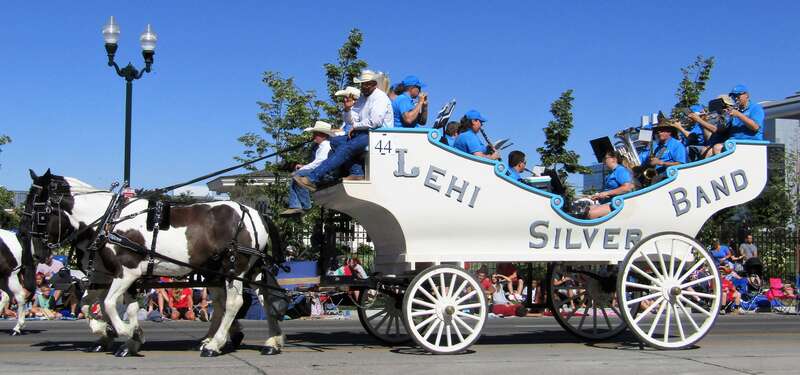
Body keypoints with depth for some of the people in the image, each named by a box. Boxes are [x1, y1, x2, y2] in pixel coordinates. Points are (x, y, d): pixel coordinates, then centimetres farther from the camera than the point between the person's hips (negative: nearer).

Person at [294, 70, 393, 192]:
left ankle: (312, 179, -33)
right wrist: (348, 109, -6)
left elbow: (375, 121, -19)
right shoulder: (362, 98, 21)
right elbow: (351, 121, 15)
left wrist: (355, 126, -8)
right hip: (364, 133, 10)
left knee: (345, 149, -25)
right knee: (335, 142, -5)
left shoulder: (380, 97, -6)